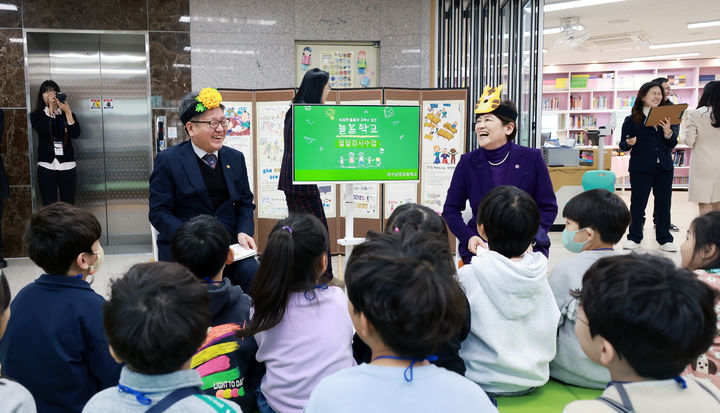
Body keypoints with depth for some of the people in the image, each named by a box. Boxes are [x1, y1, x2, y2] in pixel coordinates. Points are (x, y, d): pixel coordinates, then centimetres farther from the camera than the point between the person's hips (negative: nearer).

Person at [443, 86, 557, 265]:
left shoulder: (531, 158, 1)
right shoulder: (468, 162, 4)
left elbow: (548, 207, 4)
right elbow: (451, 209, 9)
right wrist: (468, 238, -9)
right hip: (480, 247, 1)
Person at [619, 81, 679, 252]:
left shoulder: (666, 117, 7)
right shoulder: (631, 120, -2)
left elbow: (673, 144, 7)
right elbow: (623, 145, -1)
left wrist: (668, 132, -12)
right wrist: (629, 143, -23)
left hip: (664, 167, 3)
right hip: (641, 167, -3)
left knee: (664, 203, 8)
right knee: (638, 203, 4)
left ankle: (664, 239, 17)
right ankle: (634, 238, 16)